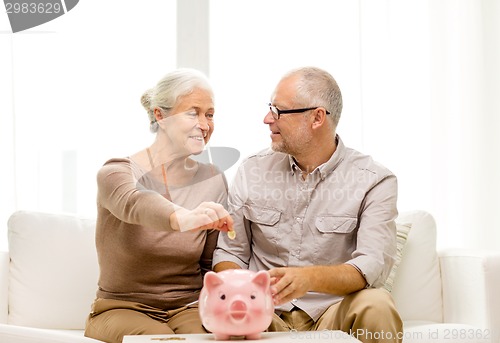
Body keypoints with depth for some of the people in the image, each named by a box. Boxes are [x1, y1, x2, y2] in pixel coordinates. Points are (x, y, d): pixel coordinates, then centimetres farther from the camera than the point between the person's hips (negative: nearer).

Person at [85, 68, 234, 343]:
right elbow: (134, 204, -35)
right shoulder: (116, 173, -9)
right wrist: (183, 219, -56)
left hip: (187, 308, 2)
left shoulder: (212, 181, 3)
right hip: (122, 308, -2)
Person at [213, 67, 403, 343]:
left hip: (334, 312, -1)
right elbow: (230, 252, 12)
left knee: (376, 306, -34)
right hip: (266, 315, 1)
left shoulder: (374, 182, -2)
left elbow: (373, 265, -17)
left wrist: (310, 278, -36)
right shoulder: (252, 171, 9)